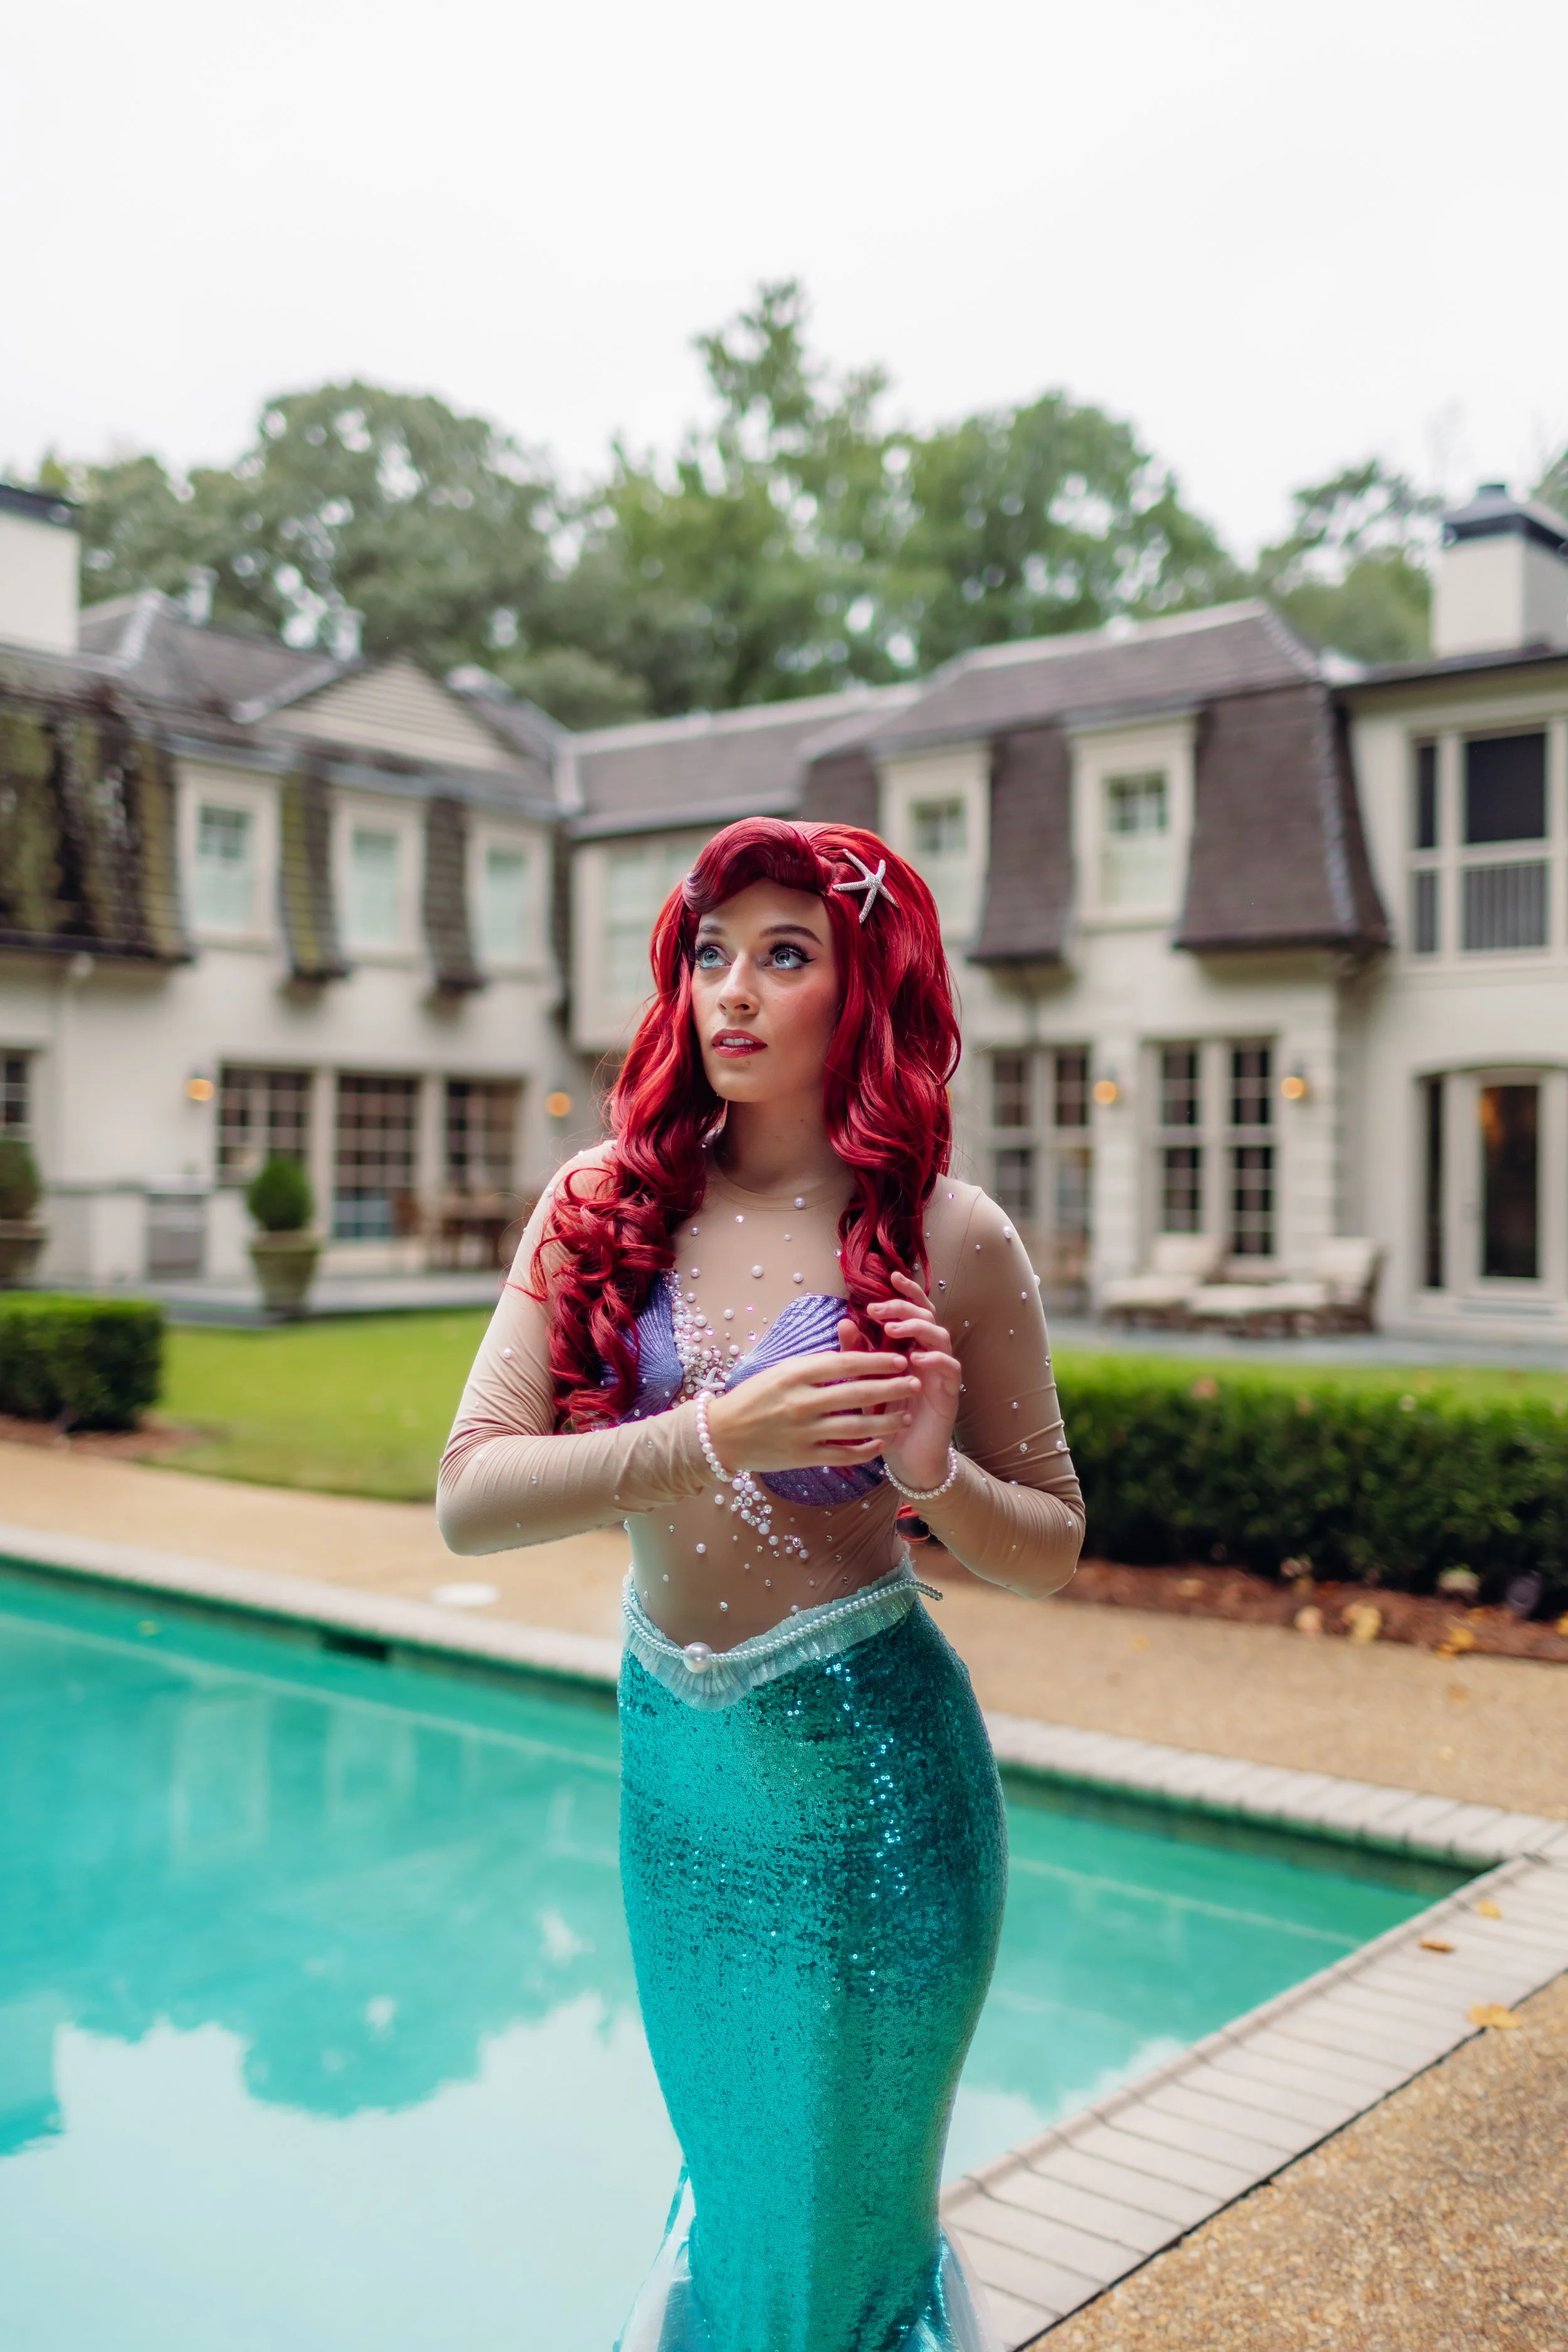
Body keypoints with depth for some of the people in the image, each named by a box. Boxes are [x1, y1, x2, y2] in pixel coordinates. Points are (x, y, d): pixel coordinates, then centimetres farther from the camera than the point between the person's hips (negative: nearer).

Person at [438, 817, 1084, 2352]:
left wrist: (930, 1472, -22)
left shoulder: (945, 1239, -10)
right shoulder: (606, 1205, -4)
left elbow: (1050, 1550, -2)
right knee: (726, 2159, 25)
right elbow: (470, 1499, -14)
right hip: (668, 1760, 3)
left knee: (834, 2228, 14)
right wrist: (719, 1439, -27)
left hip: (863, 1770, -3)